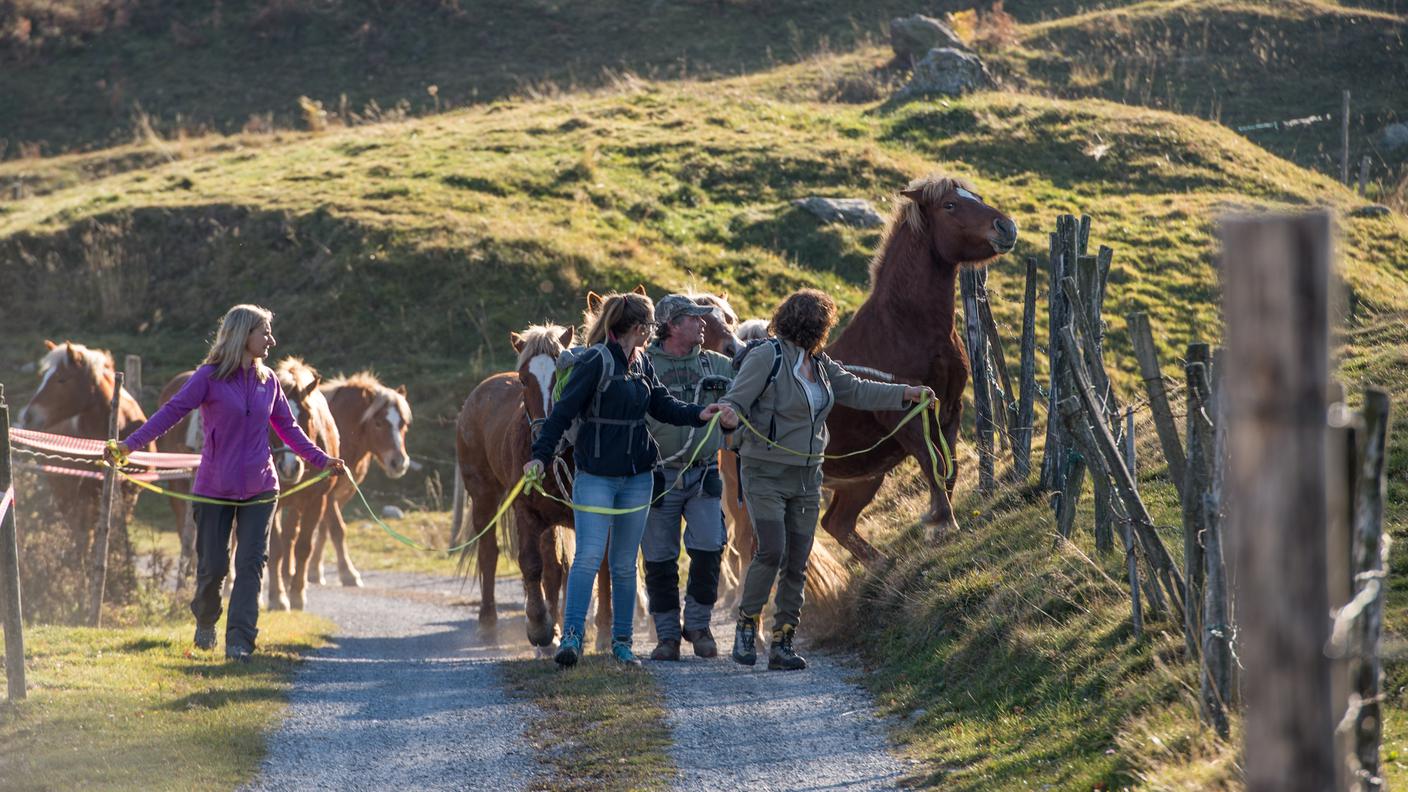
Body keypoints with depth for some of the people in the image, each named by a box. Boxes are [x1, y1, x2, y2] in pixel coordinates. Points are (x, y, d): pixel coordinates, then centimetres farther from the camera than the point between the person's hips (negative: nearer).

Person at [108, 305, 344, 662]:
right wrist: (130, 444, -22)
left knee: (251, 563, -7)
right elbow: (171, 412, -13)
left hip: (258, 488, 3)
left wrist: (320, 459, 16)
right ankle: (205, 623, 32)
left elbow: (287, 428, 18)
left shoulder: (267, 381, 7)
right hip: (215, 488, -3)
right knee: (212, 566, 3)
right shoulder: (210, 377, -8)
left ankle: (239, 641, -7)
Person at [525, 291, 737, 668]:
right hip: (596, 476, -7)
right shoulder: (595, 362, -14)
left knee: (625, 563, 10)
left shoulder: (642, 363, 9)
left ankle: (621, 641, 16)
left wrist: (700, 414, -7)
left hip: (636, 477, 7)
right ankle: (571, 636, -11)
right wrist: (541, 456, -22)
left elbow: (662, 405, 10)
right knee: (589, 556, -12)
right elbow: (563, 412, -15)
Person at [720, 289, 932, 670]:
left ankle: (782, 644, 7)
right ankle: (746, 626, 1)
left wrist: (907, 393, 15)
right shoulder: (766, 357, -11)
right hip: (766, 474, -7)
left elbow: (856, 391, 19)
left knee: (797, 564, 3)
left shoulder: (819, 365, 11)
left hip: (806, 477, 7)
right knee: (771, 552, -18)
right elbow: (734, 402, -14)